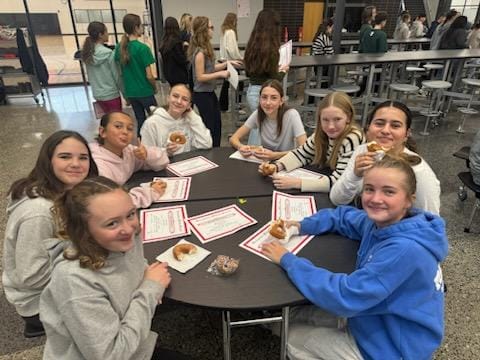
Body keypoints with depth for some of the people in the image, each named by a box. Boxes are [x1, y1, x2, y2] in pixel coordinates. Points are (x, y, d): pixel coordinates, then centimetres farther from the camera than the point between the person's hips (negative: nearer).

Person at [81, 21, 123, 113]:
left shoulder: (87, 53, 2)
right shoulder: (108, 53, -17)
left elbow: (90, 76, 6)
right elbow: (116, 75, -13)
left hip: (97, 94, 7)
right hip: (111, 94, -6)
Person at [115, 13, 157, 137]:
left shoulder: (119, 47, 2)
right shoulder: (142, 48, -16)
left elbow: (120, 71, 8)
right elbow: (149, 76, -15)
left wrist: (127, 88, 18)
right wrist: (155, 87, 2)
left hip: (130, 92, 6)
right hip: (144, 92, -6)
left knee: (140, 120, 17)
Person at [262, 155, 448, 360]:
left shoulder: (406, 250, -33)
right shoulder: (381, 222, -8)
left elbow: (345, 296, -33)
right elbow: (344, 216, 10)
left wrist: (288, 260, -25)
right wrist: (303, 226, -8)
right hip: (377, 323, 7)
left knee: (292, 336, 2)